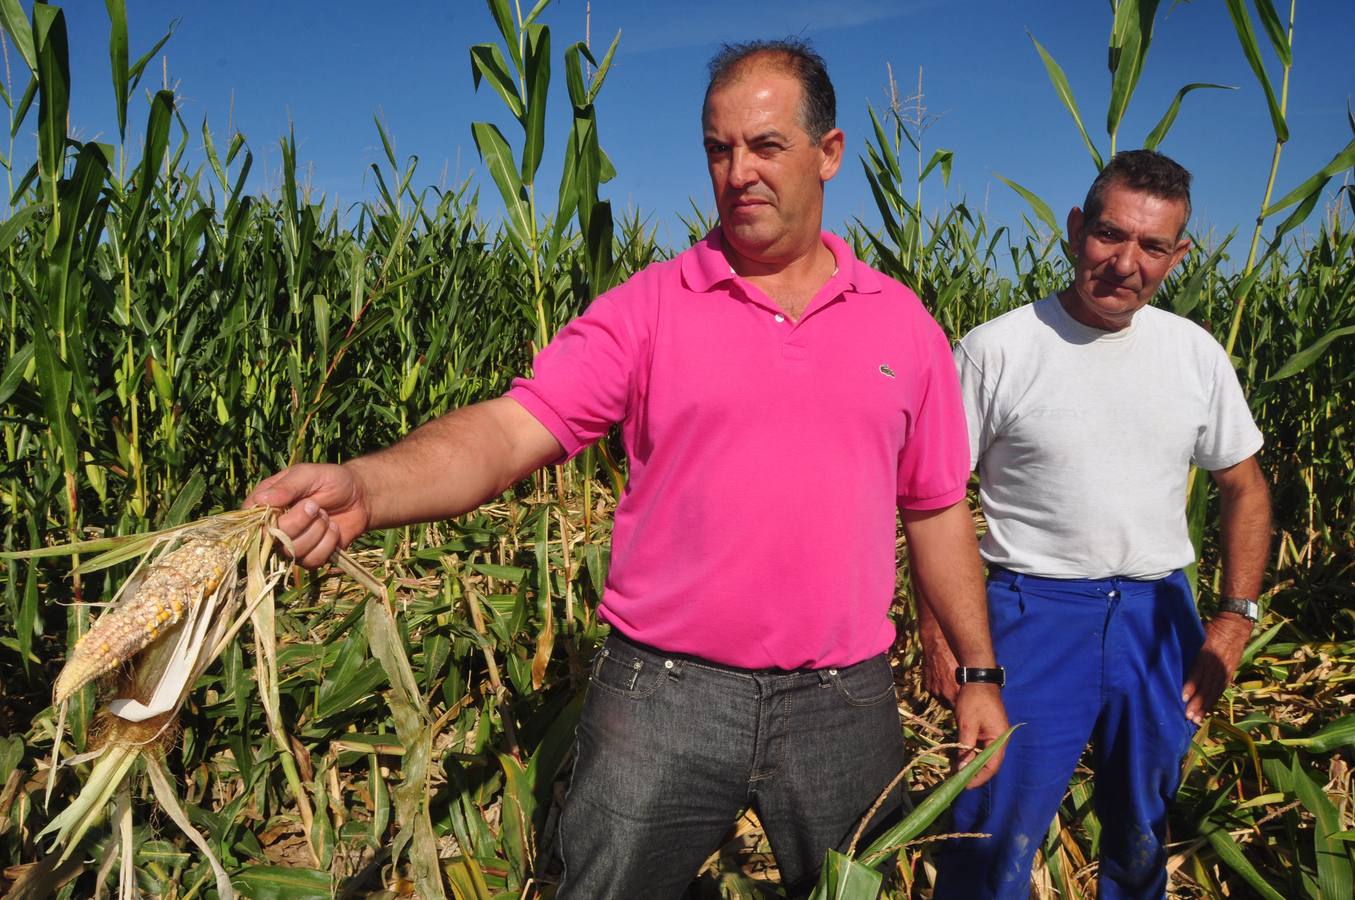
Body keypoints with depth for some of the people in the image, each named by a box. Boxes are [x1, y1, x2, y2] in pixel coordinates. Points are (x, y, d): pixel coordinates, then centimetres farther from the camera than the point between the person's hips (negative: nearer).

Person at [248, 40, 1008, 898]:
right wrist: (363, 486, -34)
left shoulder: (904, 323, 5)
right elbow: (511, 428, -16)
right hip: (664, 695, -2)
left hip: (844, 703, 3)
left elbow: (937, 508, 11)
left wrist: (978, 671, 12)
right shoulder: (645, 309, -4)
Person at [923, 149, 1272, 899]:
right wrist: (937, 627, -12)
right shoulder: (996, 350, -10)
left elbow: (1244, 487, 12)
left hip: (1160, 618, 5)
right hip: (1033, 611, -4)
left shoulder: (1197, 354, 2)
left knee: (1143, 839, 20)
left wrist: (1237, 616, 2)